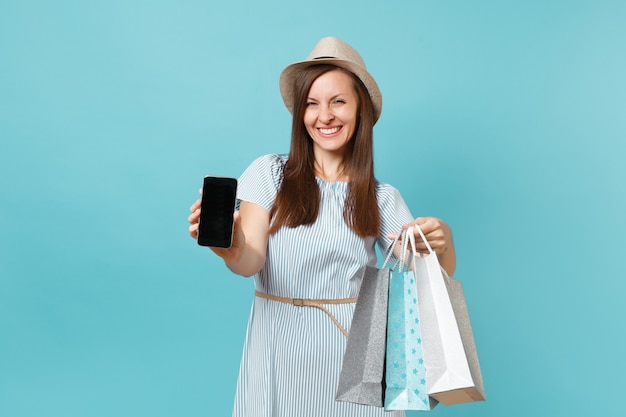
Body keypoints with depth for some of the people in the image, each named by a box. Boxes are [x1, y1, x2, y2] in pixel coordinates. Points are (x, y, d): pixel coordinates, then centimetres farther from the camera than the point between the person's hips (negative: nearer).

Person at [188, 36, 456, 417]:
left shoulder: (383, 198, 2)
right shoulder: (269, 173, -3)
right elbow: (251, 261, -12)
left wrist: (443, 238, -25)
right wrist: (232, 248, -36)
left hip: (352, 349, 1)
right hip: (279, 348, -1)